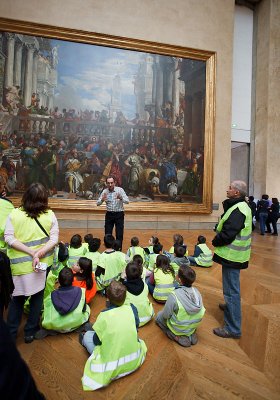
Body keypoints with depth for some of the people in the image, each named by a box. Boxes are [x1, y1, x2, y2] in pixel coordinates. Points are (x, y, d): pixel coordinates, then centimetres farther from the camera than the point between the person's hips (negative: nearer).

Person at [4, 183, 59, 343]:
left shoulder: (14, 214, -7)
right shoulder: (50, 215, -8)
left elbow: (8, 238, -12)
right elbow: (54, 239, -14)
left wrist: (32, 252, -15)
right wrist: (38, 253, -18)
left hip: (19, 264, 1)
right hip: (43, 263, 0)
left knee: (17, 298, 20)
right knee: (37, 297, 18)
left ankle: (11, 333, 29)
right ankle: (30, 331, 30)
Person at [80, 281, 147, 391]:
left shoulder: (104, 315, -19)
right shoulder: (132, 308, -11)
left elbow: (97, 341, -5)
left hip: (112, 367, -2)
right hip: (134, 361, 2)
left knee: (87, 335, 14)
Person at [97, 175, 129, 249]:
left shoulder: (120, 190, -9)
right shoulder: (104, 191, -2)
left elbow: (127, 201, -16)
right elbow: (98, 203, -5)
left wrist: (121, 198, -37)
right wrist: (102, 200, -27)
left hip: (119, 214, -2)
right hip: (109, 214, 2)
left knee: (119, 235, 2)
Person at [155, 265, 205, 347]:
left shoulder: (174, 295, -31)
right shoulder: (196, 292, -17)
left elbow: (166, 315, -19)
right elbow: (201, 311, -2)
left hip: (178, 328, -4)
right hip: (193, 326, 5)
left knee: (159, 316, 21)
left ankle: (177, 336, 5)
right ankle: (191, 334, 14)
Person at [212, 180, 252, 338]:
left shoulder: (238, 210, -24)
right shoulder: (242, 206, 11)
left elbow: (227, 234, -28)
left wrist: (215, 241, -10)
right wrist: (218, 239, 6)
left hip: (232, 255, -11)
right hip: (235, 253, 11)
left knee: (231, 290, -2)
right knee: (232, 287, 29)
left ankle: (233, 329, 9)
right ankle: (231, 306, 51)